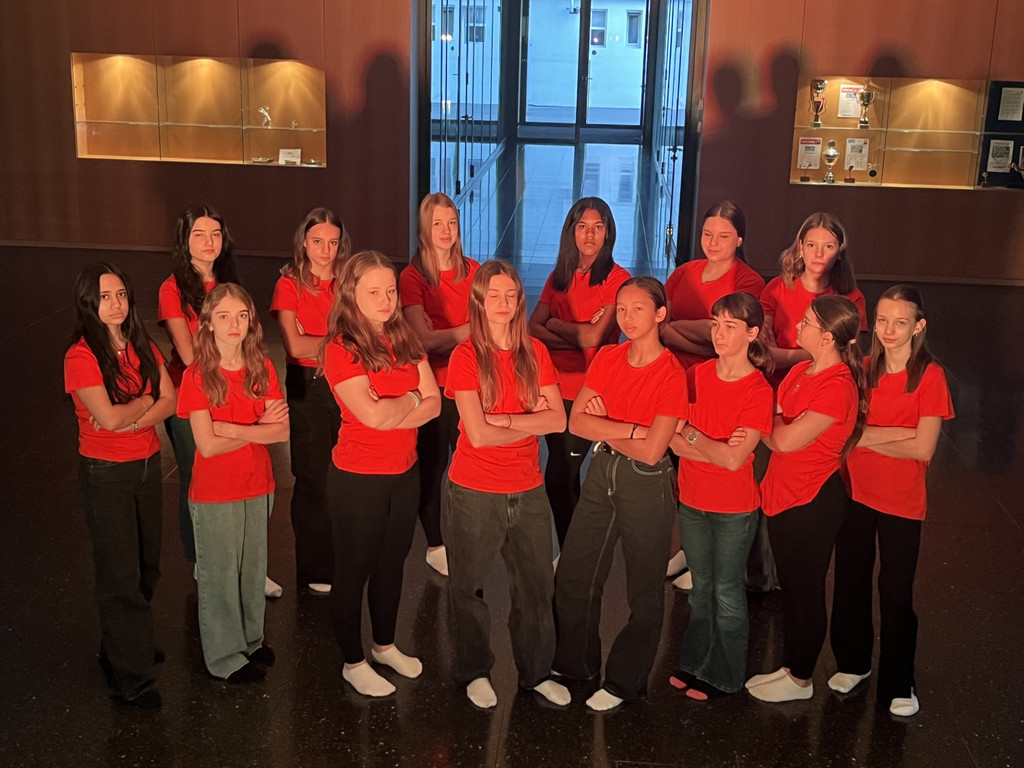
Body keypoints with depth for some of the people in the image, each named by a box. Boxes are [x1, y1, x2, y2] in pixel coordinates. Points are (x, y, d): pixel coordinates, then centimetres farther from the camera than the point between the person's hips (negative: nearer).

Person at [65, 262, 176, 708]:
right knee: (120, 574, 1)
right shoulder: (81, 356, -16)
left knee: (147, 565, 16)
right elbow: (108, 416, -25)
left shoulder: (142, 346, 4)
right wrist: (146, 400, -9)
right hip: (105, 474, -6)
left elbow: (170, 401, -3)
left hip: (147, 464, 6)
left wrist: (128, 419, -17)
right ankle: (130, 678, 12)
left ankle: (126, 644, 36)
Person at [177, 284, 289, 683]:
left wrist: (232, 429, -19)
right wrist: (259, 428, -14)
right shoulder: (197, 376, -14)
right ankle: (225, 656, 23)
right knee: (219, 573, 8)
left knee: (254, 567, 17)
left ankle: (250, 637, 36)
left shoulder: (262, 368, -2)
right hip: (215, 493, -4)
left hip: (258, 486, 4)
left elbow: (282, 430, -9)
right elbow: (208, 445, -19)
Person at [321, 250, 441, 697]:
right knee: (353, 570, 10)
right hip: (357, 479, -6)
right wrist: (411, 399, -9)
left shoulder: (405, 340, 4)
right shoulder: (341, 349, -16)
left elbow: (433, 403, -2)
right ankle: (353, 662, 26)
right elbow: (372, 414, -27)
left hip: (404, 472, 6)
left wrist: (389, 416, -18)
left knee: (392, 563, 21)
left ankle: (385, 645, 40)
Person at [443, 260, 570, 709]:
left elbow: (558, 420, -8)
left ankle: (537, 672, 31)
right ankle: (475, 672, 32)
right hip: (474, 493, -3)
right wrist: (530, 423, -10)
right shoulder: (466, 357, -10)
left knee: (536, 585, 13)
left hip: (527, 491, 4)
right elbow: (478, 434, -19)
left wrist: (502, 420, -16)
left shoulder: (535, 353, 2)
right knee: (469, 586, 12)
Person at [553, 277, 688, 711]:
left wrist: (602, 425, -11)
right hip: (602, 472, 6)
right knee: (573, 574, 14)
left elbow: (651, 450, -22)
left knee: (643, 589, 8)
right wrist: (631, 429, -18)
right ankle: (574, 663, 34)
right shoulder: (607, 358, 1)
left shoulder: (671, 375, -17)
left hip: (647, 483, -6)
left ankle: (625, 681, 25)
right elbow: (576, 421, -5)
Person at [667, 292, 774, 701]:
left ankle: (723, 675, 26)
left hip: (734, 508, -4)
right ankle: (694, 662, 35)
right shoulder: (696, 375, -3)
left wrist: (691, 434, -13)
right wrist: (718, 450, -21)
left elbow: (734, 459, -23)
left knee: (726, 592, 10)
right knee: (701, 587, 20)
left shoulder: (758, 391, -17)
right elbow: (673, 441, -8)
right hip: (692, 499, 5)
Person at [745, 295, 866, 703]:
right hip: (783, 494, 9)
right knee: (790, 588, 20)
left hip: (813, 503, -9)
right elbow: (777, 434, 9)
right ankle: (789, 666, 36)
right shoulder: (800, 371, 5)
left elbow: (787, 439, -26)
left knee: (806, 592, 8)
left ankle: (800, 680, 25)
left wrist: (769, 421, -8)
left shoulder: (837, 387, -24)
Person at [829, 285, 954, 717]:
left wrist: (867, 437, -12)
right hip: (855, 493, 4)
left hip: (902, 502, -3)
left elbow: (923, 448, -17)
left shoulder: (930, 376, -11)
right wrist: (899, 432, -20)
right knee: (850, 582, 15)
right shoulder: (862, 368, 0)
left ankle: (898, 685, 21)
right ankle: (853, 662, 35)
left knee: (896, 593, 5)